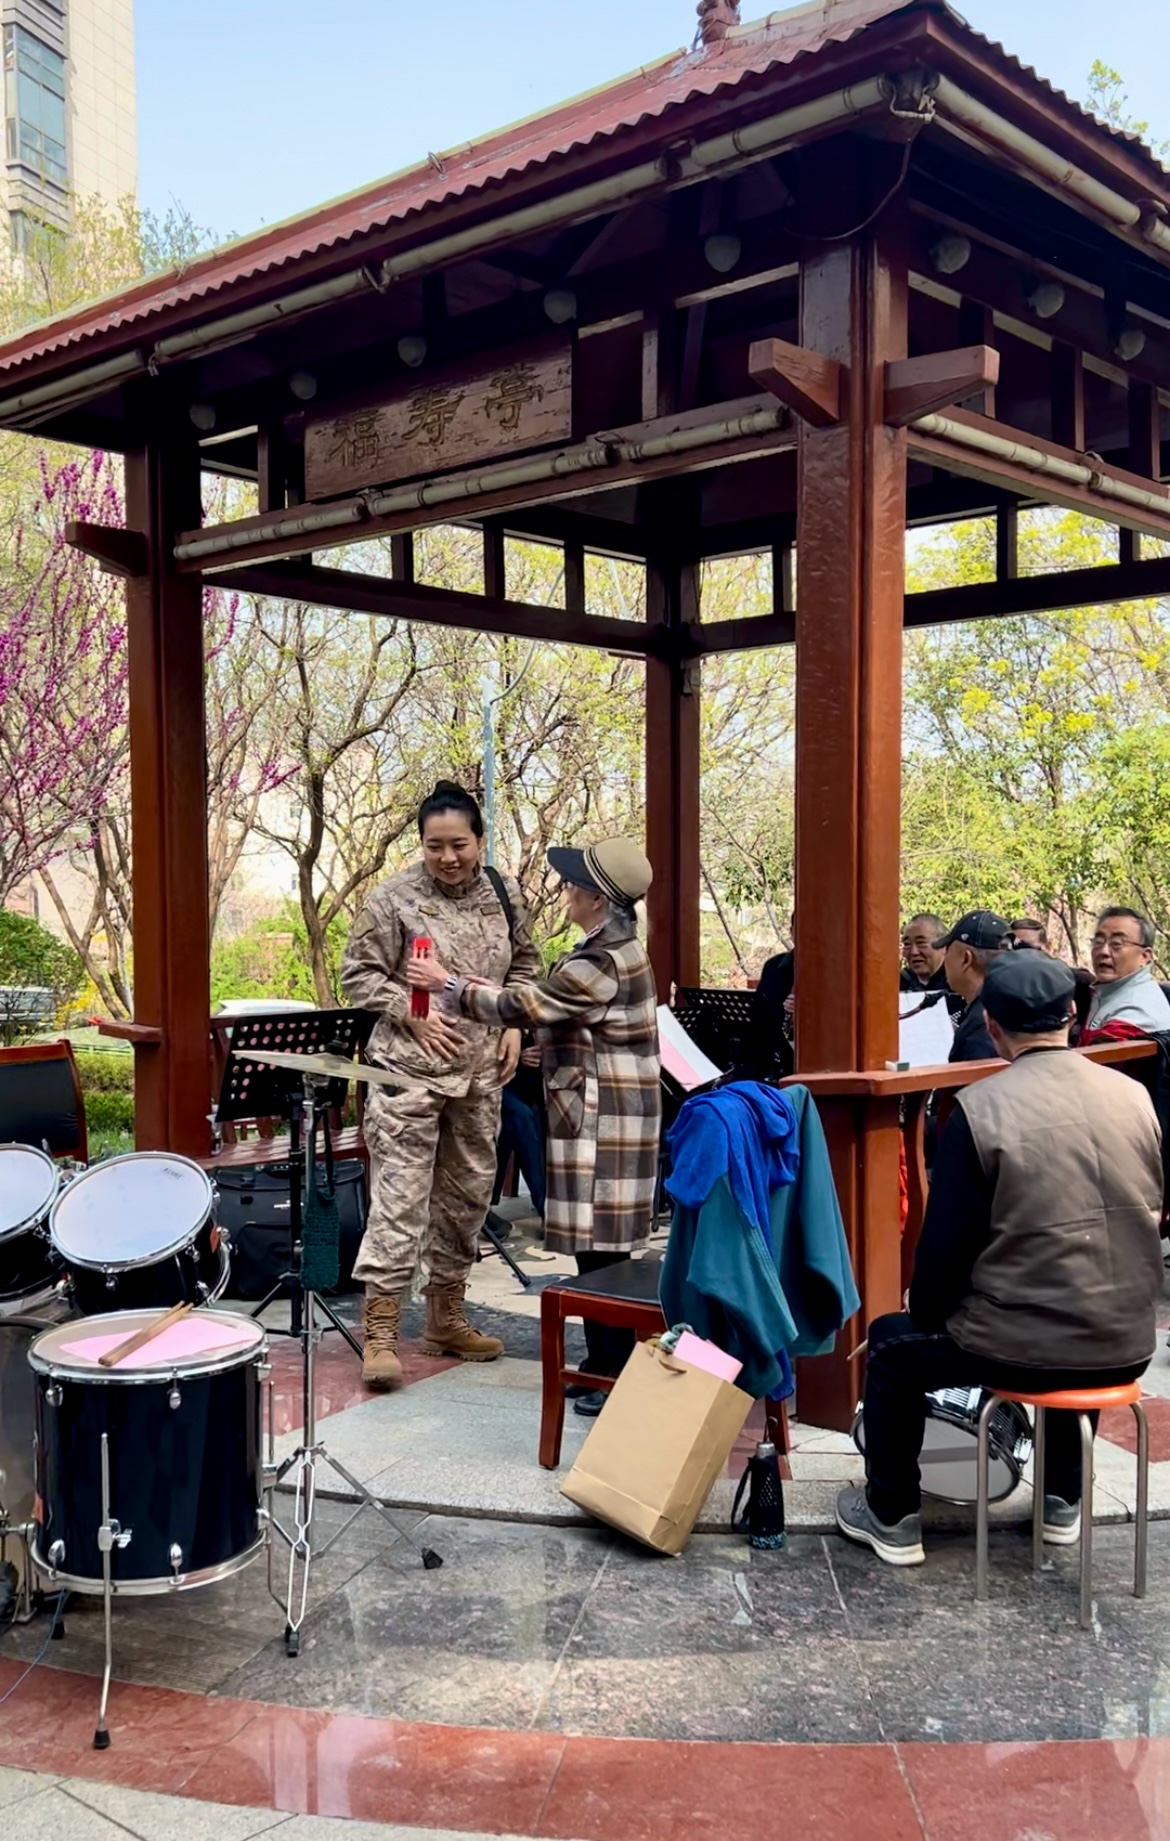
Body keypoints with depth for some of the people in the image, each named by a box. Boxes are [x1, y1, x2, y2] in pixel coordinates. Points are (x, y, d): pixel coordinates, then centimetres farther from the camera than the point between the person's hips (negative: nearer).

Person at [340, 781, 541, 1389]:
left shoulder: (502, 894, 6)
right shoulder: (394, 898, -9)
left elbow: (524, 964, 18)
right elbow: (358, 973, -5)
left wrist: (514, 1025, 5)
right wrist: (413, 1014, -15)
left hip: (481, 1072, 6)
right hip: (410, 1071, -5)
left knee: (468, 1193, 13)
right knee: (400, 1196, -7)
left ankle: (446, 1316, 27)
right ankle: (380, 1329, 0)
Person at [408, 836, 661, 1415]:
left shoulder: (601, 962, -19)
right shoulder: (616, 947, 13)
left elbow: (521, 1006, -14)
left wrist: (447, 984, -4)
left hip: (601, 1119, -11)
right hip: (602, 1115, 11)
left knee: (600, 1246, -5)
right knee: (600, 1246, 15)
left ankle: (616, 1378, 3)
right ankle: (608, 1364, 23)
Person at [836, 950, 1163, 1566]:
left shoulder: (979, 1107, -15)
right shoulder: (1135, 1096, -1)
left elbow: (945, 1242, -10)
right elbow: (1152, 1217, 11)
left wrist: (927, 1314, 10)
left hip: (1023, 1351, -5)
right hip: (1128, 1347, 5)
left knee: (892, 1343, 22)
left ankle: (891, 1518, 28)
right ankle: (1062, 1501, 45)